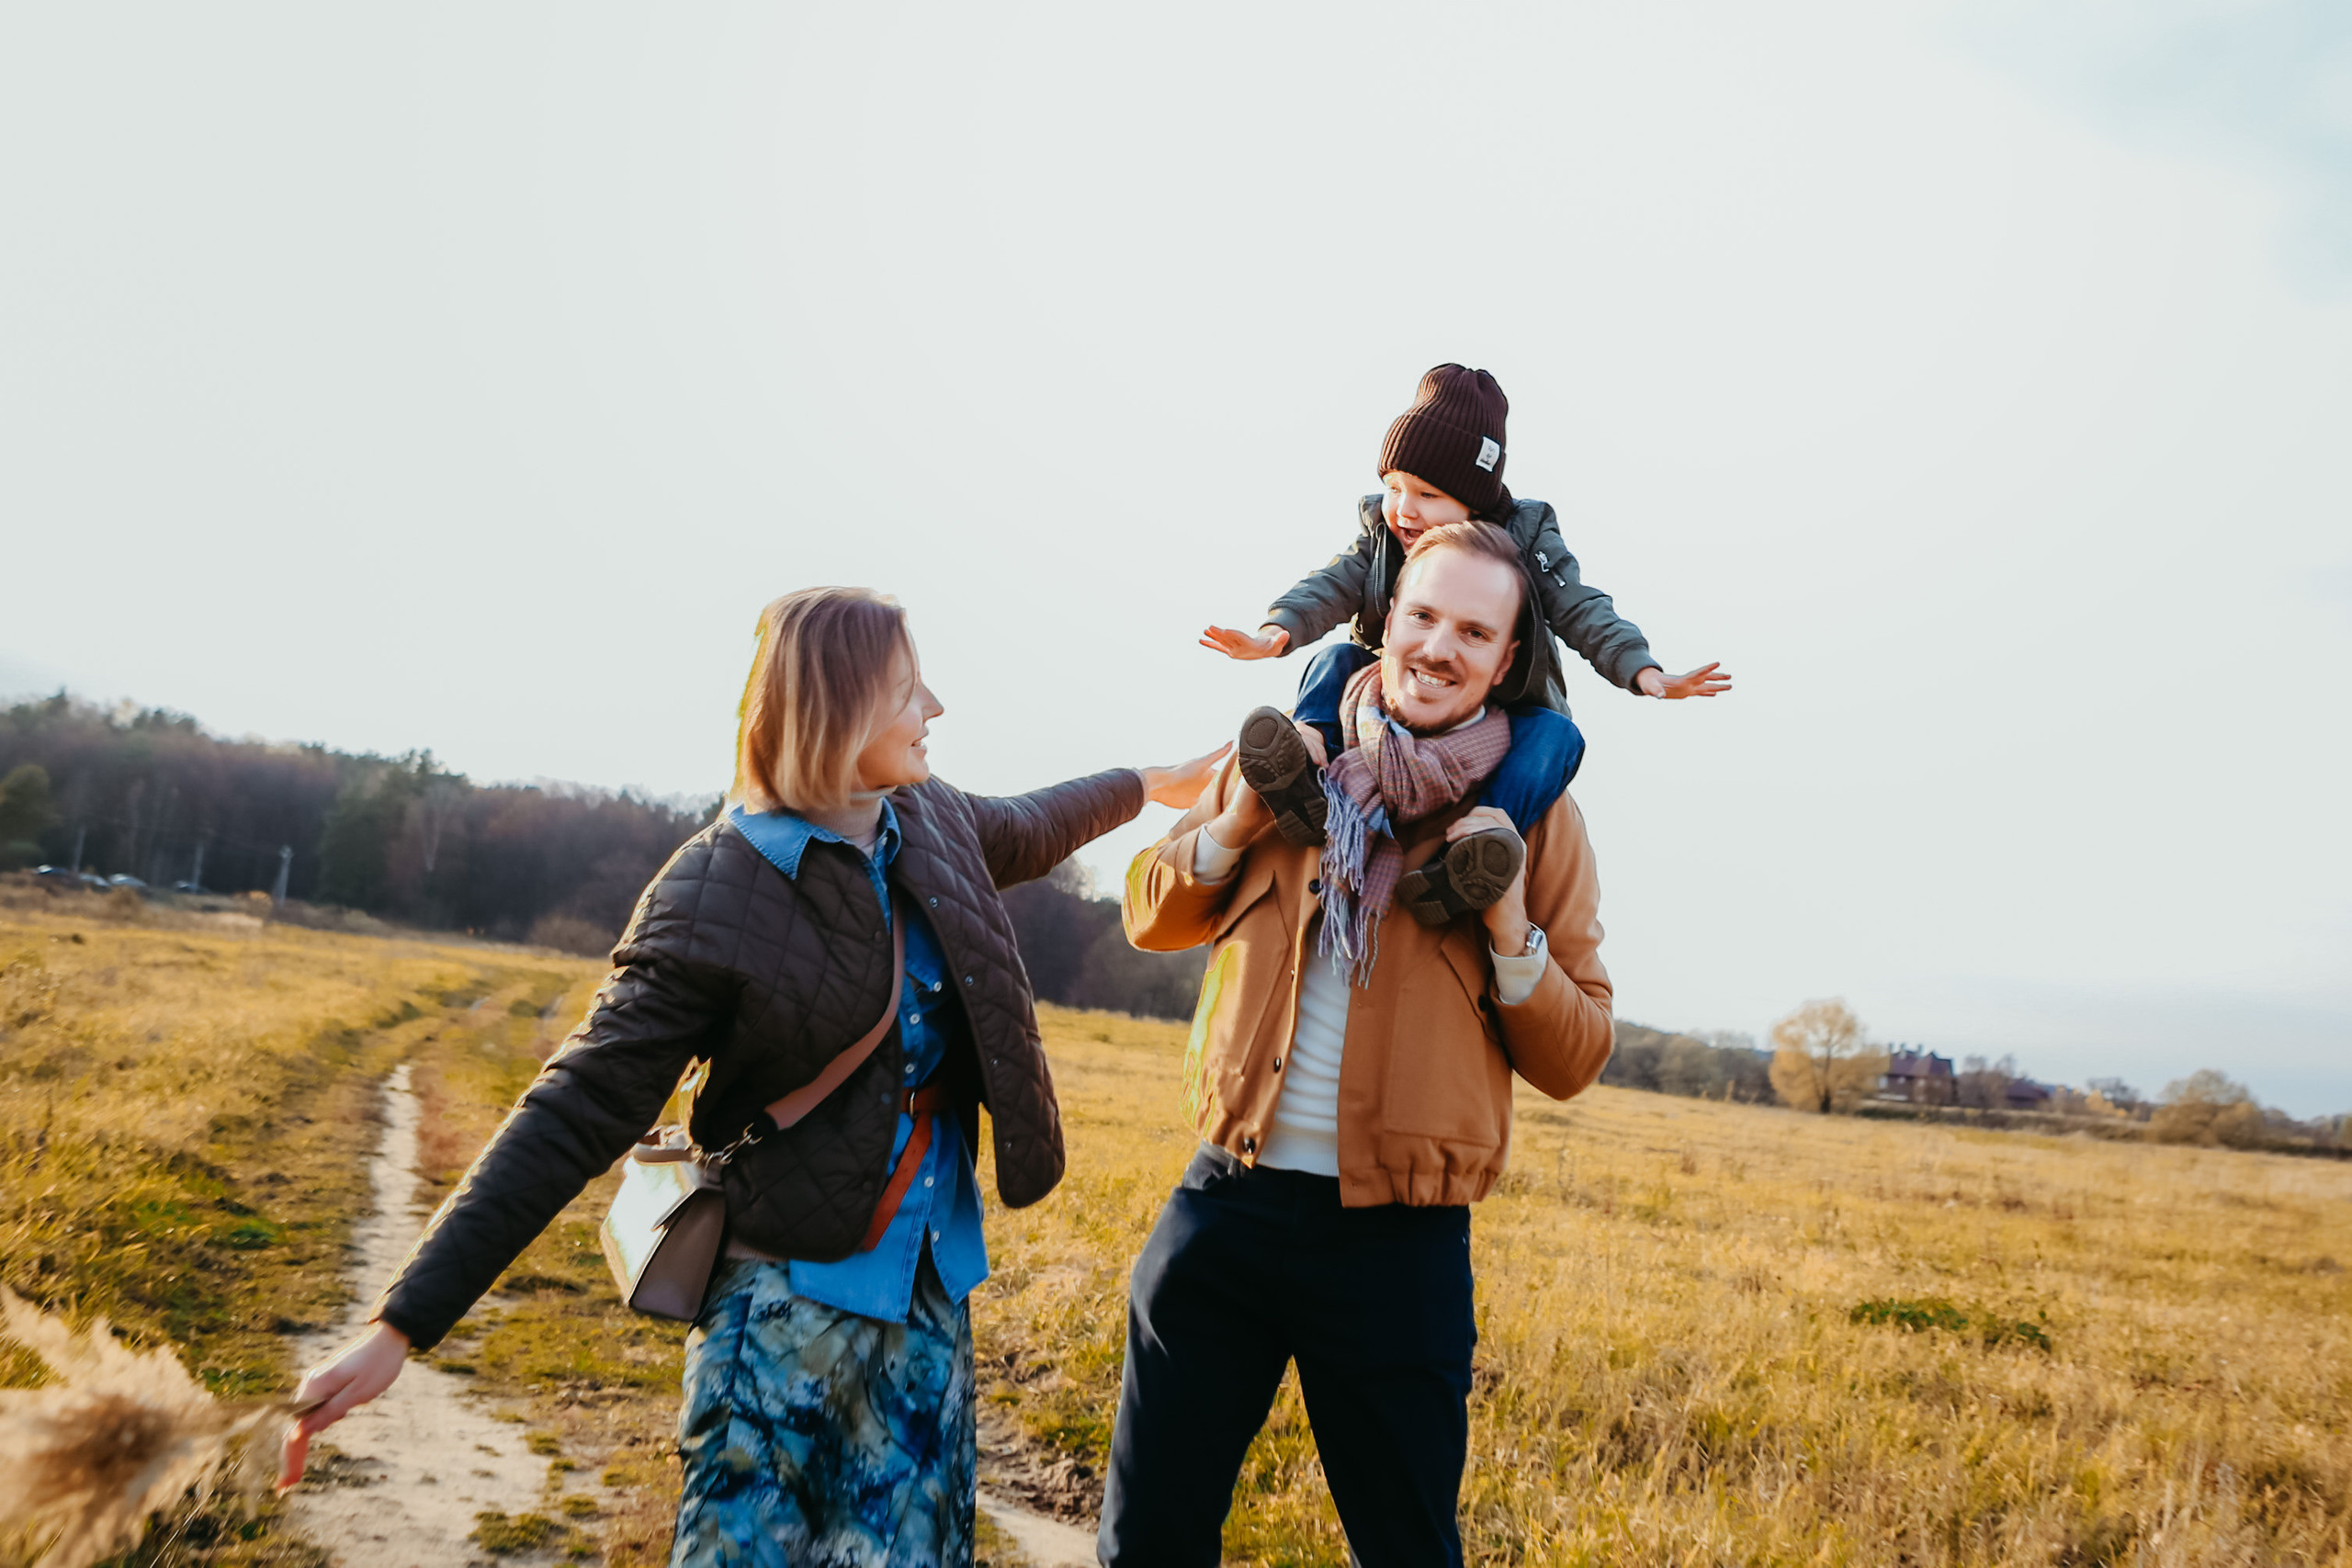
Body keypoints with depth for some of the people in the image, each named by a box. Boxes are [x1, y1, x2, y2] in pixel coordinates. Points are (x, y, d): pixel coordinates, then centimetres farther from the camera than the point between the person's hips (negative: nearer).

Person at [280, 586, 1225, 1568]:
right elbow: (575, 1116, -18)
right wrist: (402, 1327, -22)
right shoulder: (716, 894, -17)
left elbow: (1025, 833, 26)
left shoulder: (930, 822, 2)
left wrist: (1149, 785, 42)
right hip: (786, 1296, -6)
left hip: (929, 1296, 6)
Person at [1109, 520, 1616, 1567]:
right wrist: (1236, 824, -3)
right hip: (1228, 1205, 2)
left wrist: (1509, 925, -15)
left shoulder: (1535, 816, 1)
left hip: (1399, 1244, -1)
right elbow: (1152, 919, 15)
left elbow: (1573, 1060, 2)